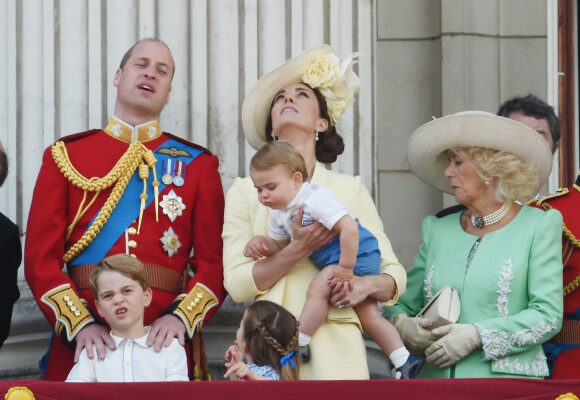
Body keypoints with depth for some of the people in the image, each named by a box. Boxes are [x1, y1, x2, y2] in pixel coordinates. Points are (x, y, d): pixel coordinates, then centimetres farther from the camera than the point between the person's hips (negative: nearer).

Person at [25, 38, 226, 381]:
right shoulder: (65, 156, 9)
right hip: (84, 347, 0)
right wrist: (79, 324, -13)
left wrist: (181, 317, -15)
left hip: (166, 342, 0)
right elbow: (40, 257, 1)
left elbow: (215, 262, 3)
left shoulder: (197, 164, 9)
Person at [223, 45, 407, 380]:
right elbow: (236, 283, -1)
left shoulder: (350, 190, 11)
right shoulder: (246, 191, 10)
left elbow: (395, 275, 9)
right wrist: (299, 250, -13)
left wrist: (367, 284, -13)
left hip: (334, 349, 0)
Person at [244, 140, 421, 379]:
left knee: (317, 289, -24)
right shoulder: (278, 213, 4)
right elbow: (279, 245, 14)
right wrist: (260, 242, -9)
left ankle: (299, 346, -15)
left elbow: (349, 227, -33)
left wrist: (346, 268, -32)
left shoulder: (316, 199, -25)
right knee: (369, 315, 8)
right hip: (331, 259, 10)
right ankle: (403, 362, 8)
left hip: (357, 254, -10)